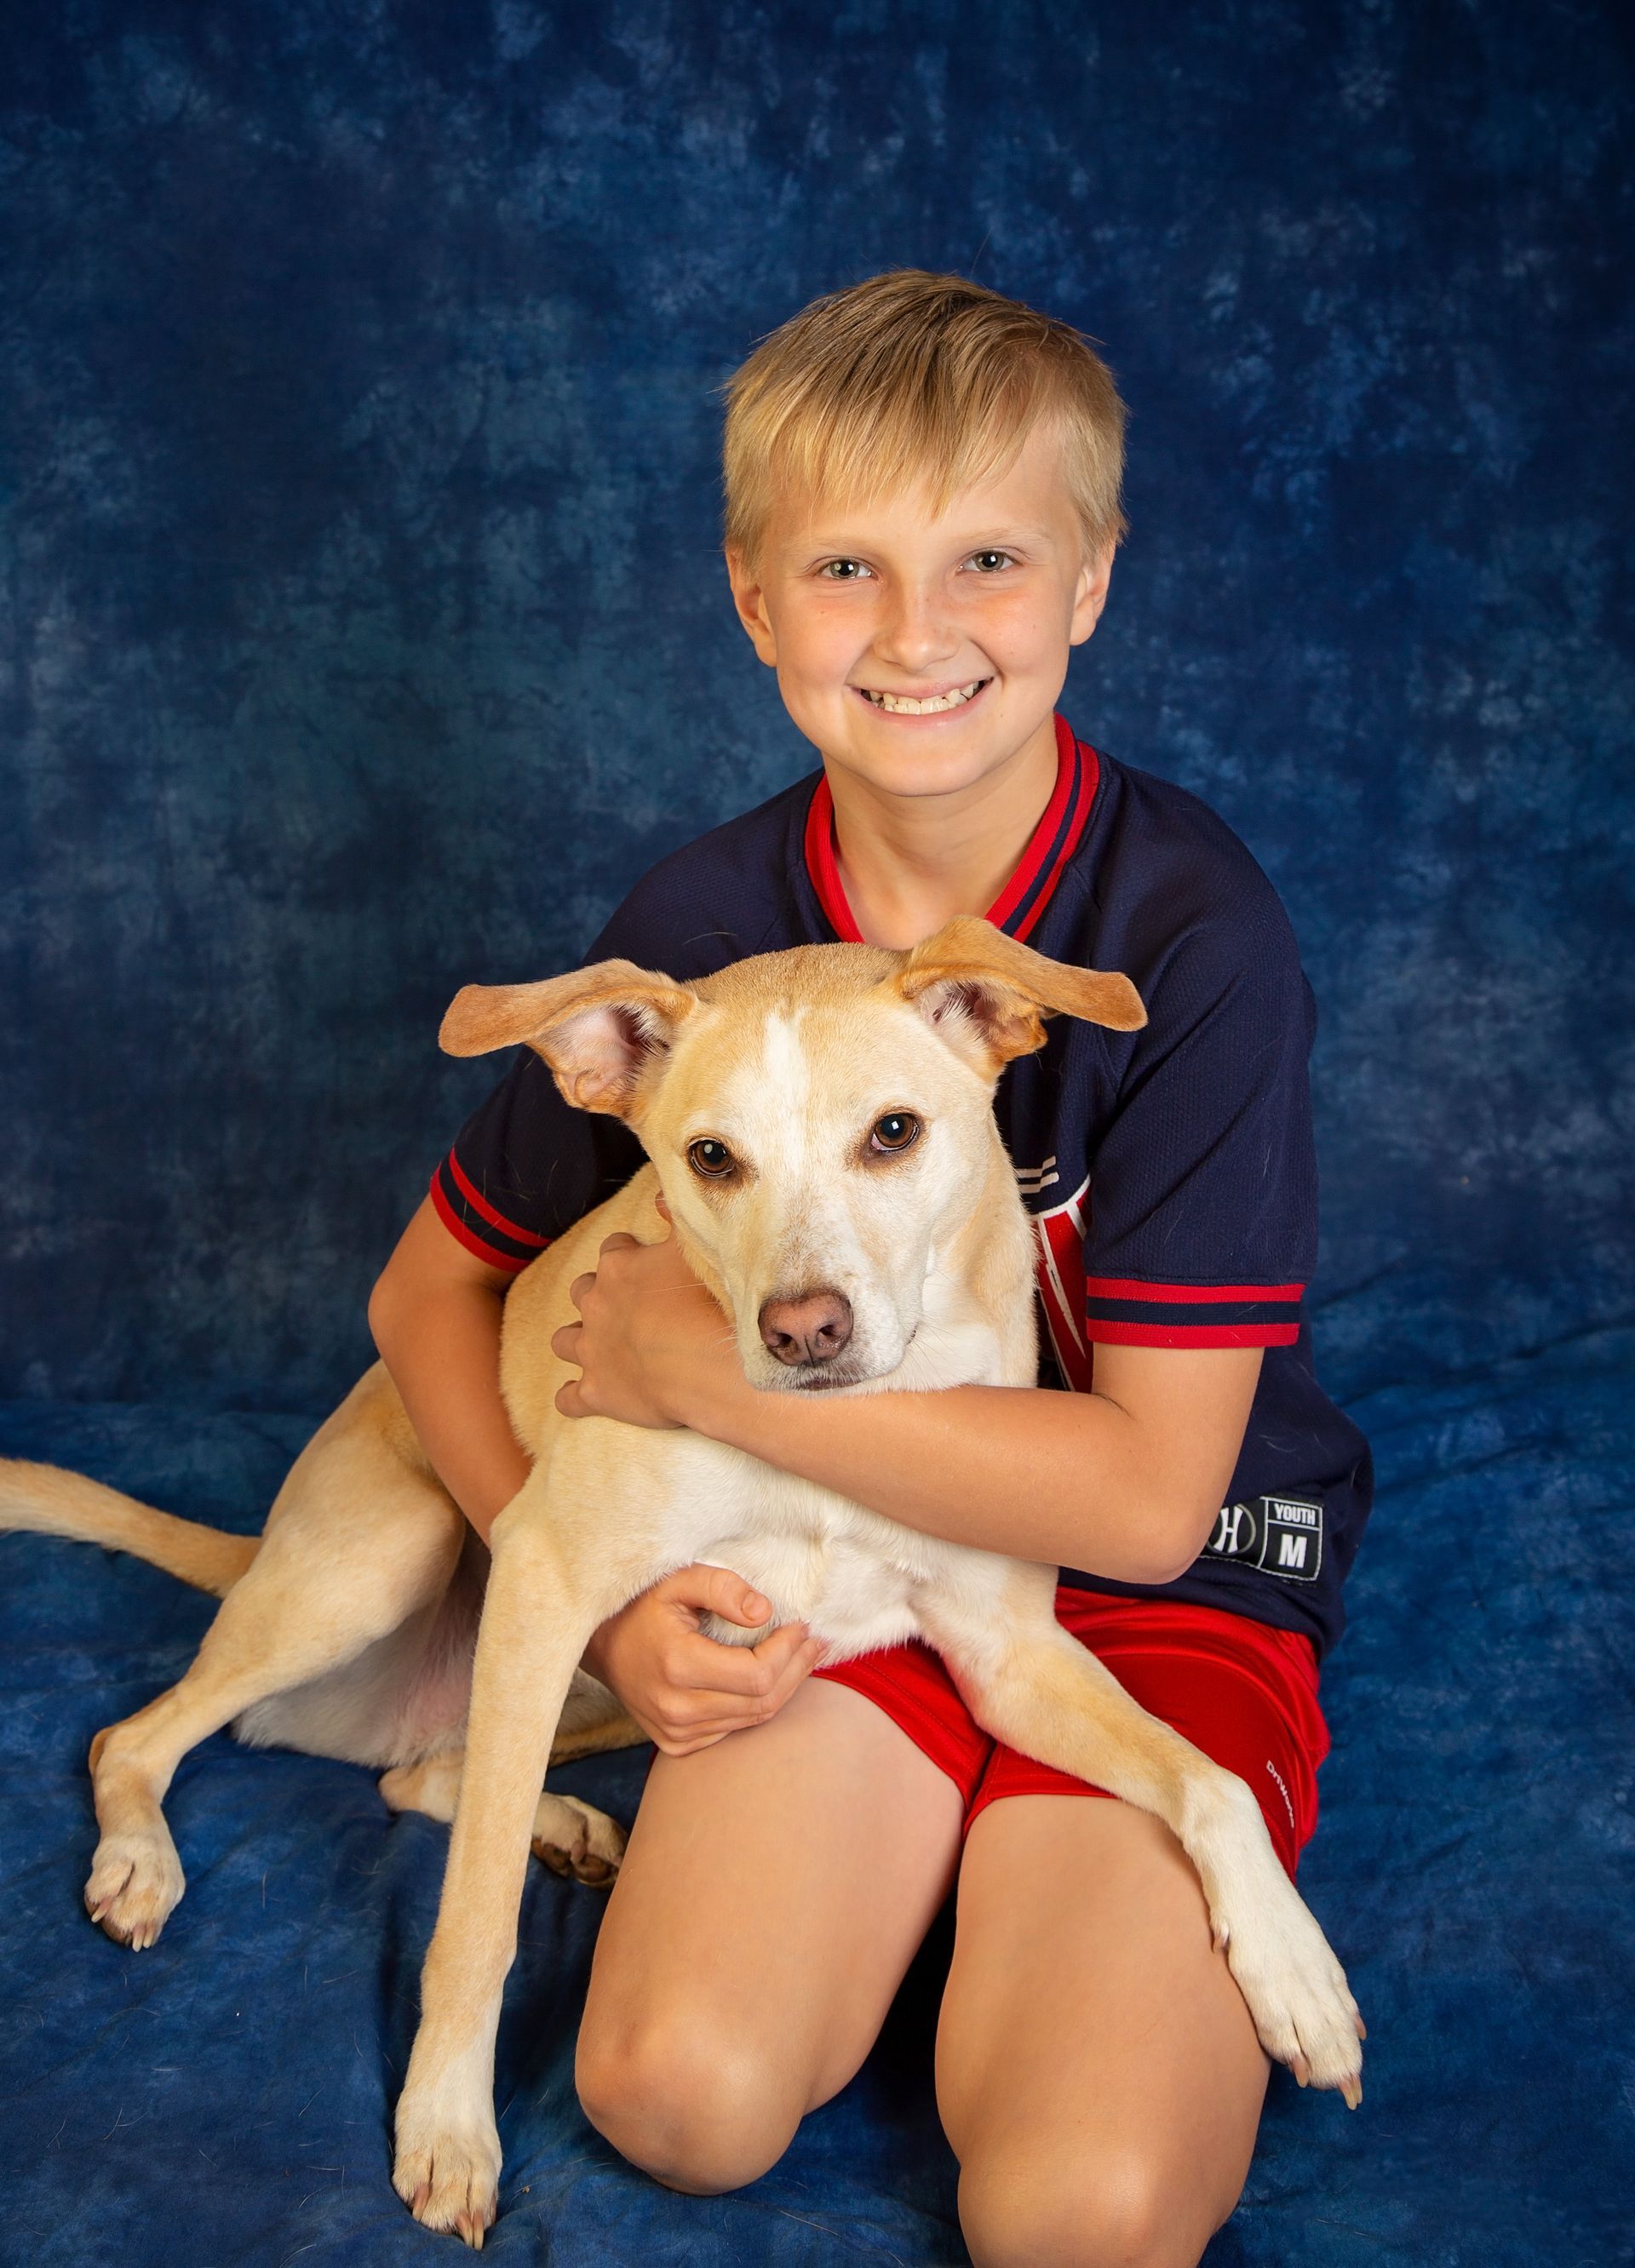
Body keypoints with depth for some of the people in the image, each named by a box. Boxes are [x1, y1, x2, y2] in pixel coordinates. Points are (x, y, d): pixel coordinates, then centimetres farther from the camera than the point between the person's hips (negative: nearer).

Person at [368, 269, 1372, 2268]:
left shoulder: (1193, 935, -19)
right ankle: (934, 1851, 8)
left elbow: (1151, 1487, -20)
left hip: (1168, 1584, -2)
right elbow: (433, 1293, 5)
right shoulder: (701, 927, -7)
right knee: (678, 2095, -19)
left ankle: (1075, 1895, 7)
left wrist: (716, 1371, -20)